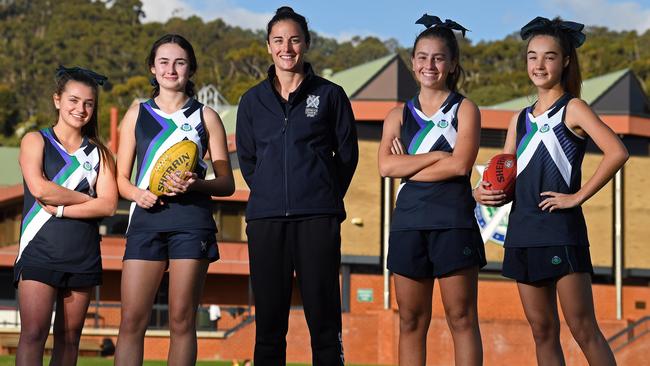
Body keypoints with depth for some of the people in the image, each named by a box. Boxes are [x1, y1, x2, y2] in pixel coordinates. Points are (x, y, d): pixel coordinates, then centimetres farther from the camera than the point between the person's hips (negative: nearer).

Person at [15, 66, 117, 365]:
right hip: (40, 250, -3)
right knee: (34, 333, -12)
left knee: (69, 337, 5)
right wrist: (88, 198, -2)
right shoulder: (36, 141, 6)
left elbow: (108, 205, -1)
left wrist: (59, 208, -11)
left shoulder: (100, 153, 12)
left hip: (83, 256, 3)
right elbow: (39, 188, -11)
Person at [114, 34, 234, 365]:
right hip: (147, 217, 1)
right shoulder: (137, 114, 15)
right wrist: (137, 194, -8)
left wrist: (196, 185, -11)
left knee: (182, 321, -3)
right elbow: (121, 177, 14)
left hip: (191, 220, -1)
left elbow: (226, 183, 9)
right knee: (132, 321, -7)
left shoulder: (205, 117, 11)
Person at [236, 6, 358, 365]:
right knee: (268, 321, 2)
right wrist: (268, 195, 12)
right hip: (265, 219, 2)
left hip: (318, 218, -2)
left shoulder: (329, 95, 6)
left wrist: (326, 198, 8)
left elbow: (347, 153, 10)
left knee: (323, 319, -4)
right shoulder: (253, 100, 12)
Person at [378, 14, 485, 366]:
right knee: (411, 321, 5)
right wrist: (437, 156, -8)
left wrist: (408, 167, -3)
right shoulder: (399, 115, 14)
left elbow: (460, 165, -9)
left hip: (453, 221, -3)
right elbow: (385, 166, -2)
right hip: (408, 221, 3)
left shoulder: (465, 109, 6)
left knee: (461, 318, -2)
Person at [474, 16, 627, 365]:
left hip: (561, 230, -7)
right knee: (542, 331, 8)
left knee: (583, 329, -7)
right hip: (522, 232, 7)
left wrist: (578, 196, -16)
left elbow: (616, 152, -18)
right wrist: (483, 192, -4)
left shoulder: (572, 108, -3)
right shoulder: (520, 119, 16)